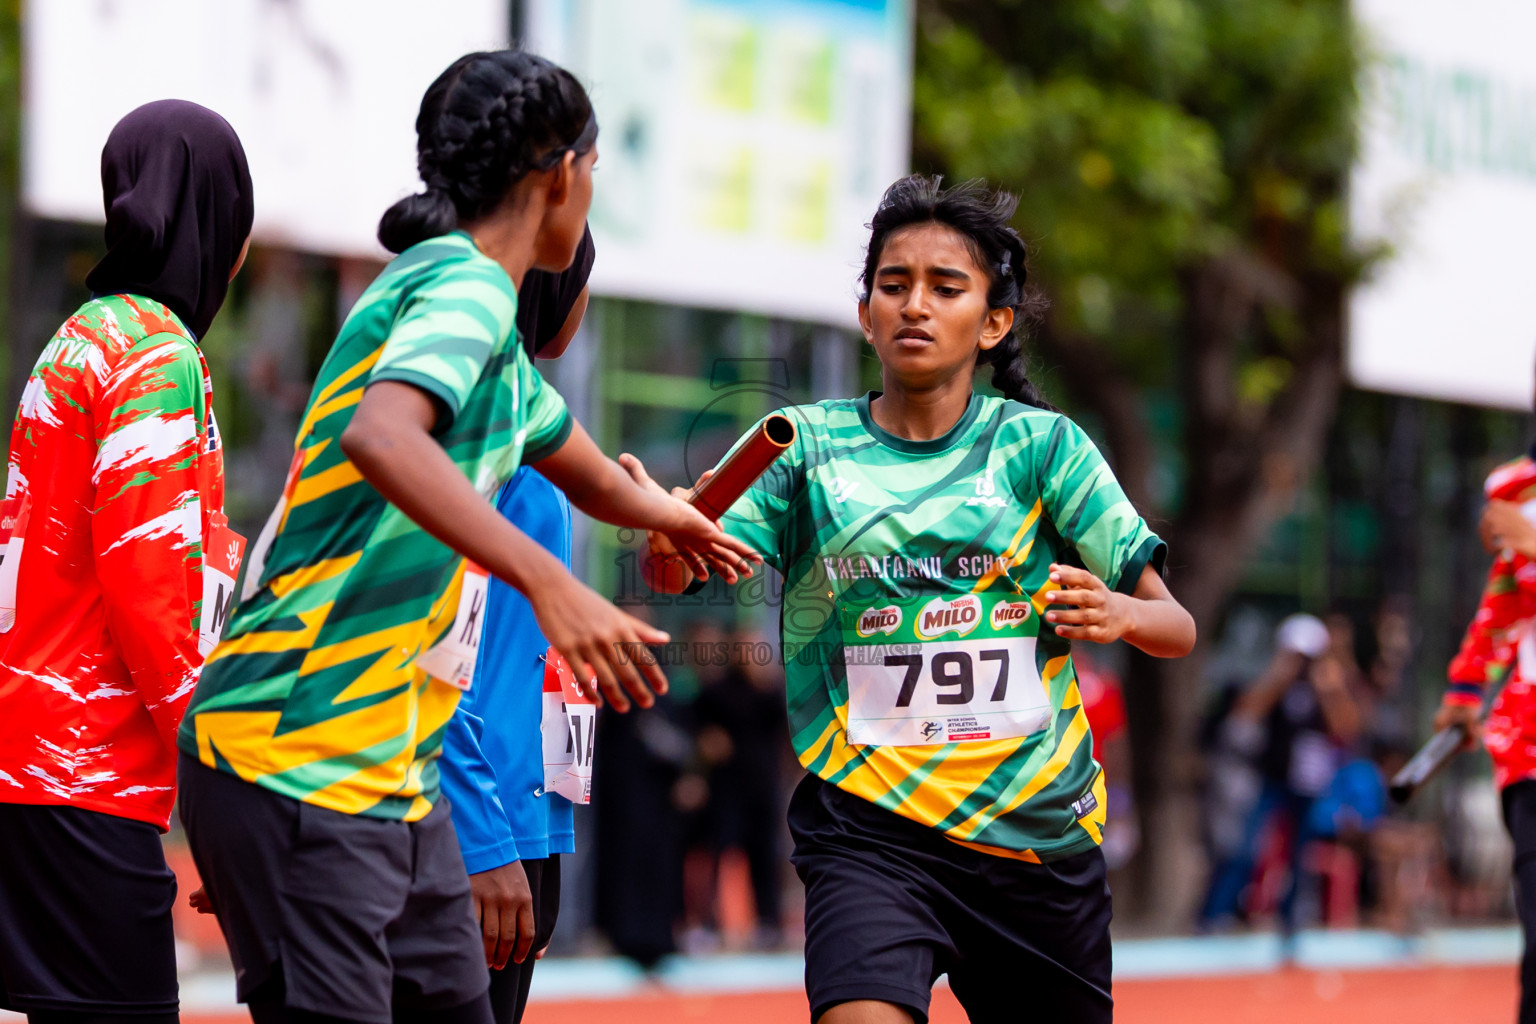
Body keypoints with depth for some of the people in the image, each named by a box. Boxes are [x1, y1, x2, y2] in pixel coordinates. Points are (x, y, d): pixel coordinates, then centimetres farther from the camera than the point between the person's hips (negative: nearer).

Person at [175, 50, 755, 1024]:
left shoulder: (485, 321, 18)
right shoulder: (465, 284, -12)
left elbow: (591, 474, 40)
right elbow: (378, 435, -33)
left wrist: (675, 518, 59)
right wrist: (549, 582, -39)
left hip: (395, 778, 10)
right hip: (296, 763, -10)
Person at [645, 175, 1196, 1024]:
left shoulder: (1040, 444, 4)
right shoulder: (808, 444, 5)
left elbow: (1177, 629, 4)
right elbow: (679, 572, -9)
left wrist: (1119, 613, -19)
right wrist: (666, 537, -32)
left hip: (1038, 834, 2)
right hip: (867, 832, -2)